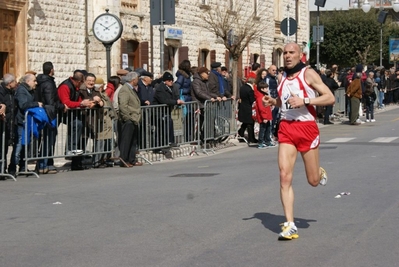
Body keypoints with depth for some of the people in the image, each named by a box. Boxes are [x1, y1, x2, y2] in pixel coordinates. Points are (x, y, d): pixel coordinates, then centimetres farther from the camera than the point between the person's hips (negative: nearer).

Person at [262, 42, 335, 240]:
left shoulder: (308, 74, -6)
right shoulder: (281, 77, 11)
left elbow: (330, 98, -12)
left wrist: (304, 100, -22)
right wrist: (272, 102, 6)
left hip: (307, 127, -4)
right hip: (286, 128, 4)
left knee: (313, 181, 5)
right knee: (285, 176, -11)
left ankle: (320, 172, 44)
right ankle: (290, 226, -8)